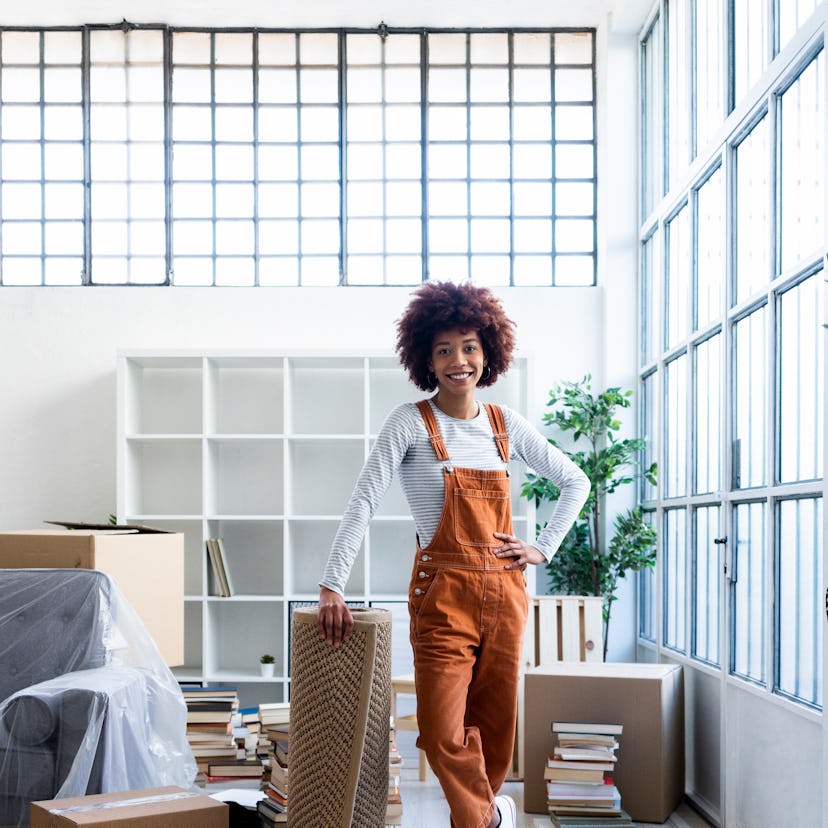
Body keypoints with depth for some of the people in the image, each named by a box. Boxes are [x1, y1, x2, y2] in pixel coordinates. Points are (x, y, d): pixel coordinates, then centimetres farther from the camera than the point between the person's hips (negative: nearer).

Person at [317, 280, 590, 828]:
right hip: (443, 593, -4)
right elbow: (364, 501, -10)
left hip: (504, 592, 4)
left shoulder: (506, 424, 8)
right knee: (445, 733, -10)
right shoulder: (411, 422, -4)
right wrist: (333, 587, -18)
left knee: (495, 727, 9)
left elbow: (575, 482, 19)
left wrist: (544, 548, 8)